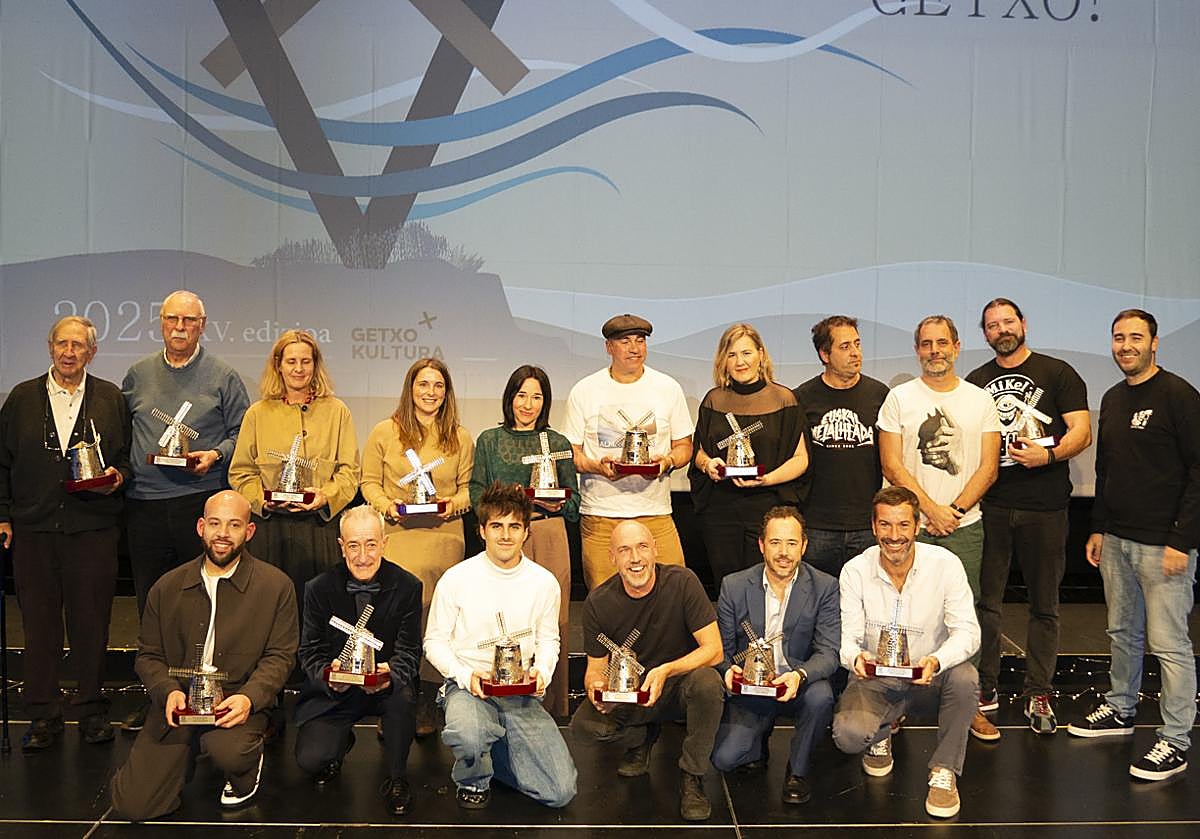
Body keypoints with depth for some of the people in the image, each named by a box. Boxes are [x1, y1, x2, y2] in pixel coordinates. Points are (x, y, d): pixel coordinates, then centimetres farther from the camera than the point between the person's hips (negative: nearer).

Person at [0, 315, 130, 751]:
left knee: (91, 621, 3)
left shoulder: (111, 399, 7)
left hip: (93, 527, -1)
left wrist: (118, 476, -11)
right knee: (39, 622, 5)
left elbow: (128, 455, 10)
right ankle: (43, 716, 15)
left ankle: (91, 711, 16)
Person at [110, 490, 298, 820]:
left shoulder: (276, 586, -1)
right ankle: (188, 756, 24)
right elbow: (148, 655, 10)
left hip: (237, 703, -2)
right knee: (133, 806, -9)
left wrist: (249, 697, -21)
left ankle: (244, 777, 4)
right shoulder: (167, 588, 7)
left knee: (229, 752, -36)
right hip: (178, 704, 3)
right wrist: (169, 692, -12)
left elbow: (280, 656, -2)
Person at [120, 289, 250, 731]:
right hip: (145, 503, 3)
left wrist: (215, 454, -13)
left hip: (201, 501, -3)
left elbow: (242, 433, 4)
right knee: (150, 603, 9)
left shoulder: (223, 376, 4)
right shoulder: (138, 374, 13)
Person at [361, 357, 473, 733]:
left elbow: (468, 487, 15)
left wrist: (454, 504, -6)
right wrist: (387, 505, -8)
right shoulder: (384, 433, 10)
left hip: (444, 535, 1)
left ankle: (426, 704, 3)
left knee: (435, 614, -10)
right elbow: (369, 482, 11)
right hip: (396, 533, -1)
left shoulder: (461, 438, 14)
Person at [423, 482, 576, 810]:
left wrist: (541, 671, -8)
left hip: (523, 694, 3)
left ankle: (492, 753, 19)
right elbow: (434, 641, 1)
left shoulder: (544, 583, 2)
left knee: (561, 791, -9)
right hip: (468, 686, -3)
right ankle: (473, 780, 0)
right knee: (468, 737, -39)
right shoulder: (456, 579, -6)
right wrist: (467, 676, -16)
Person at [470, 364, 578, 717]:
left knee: (552, 620, -2)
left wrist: (558, 504, -8)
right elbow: (476, 493, 7)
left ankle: (549, 707, 9)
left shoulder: (558, 443, 13)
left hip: (549, 536, 1)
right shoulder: (489, 441, 11)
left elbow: (574, 499, 13)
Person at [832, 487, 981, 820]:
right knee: (848, 734, -28)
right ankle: (882, 732, 14)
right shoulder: (855, 571, -9)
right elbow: (847, 638, -8)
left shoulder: (945, 564, -12)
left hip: (929, 678, 0)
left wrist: (936, 661, -38)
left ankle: (944, 770, -8)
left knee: (964, 677, -33)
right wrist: (855, 657, -35)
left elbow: (967, 632, -15)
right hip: (875, 679, 0)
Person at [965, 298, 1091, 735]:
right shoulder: (976, 382, 13)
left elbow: (1082, 431, -3)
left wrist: (1049, 454, -21)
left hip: (1044, 506, -2)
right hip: (990, 505, 2)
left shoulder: (1056, 372, 3)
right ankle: (985, 688, 15)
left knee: (1044, 604, 6)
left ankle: (1038, 694, 15)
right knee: (985, 600, 4)